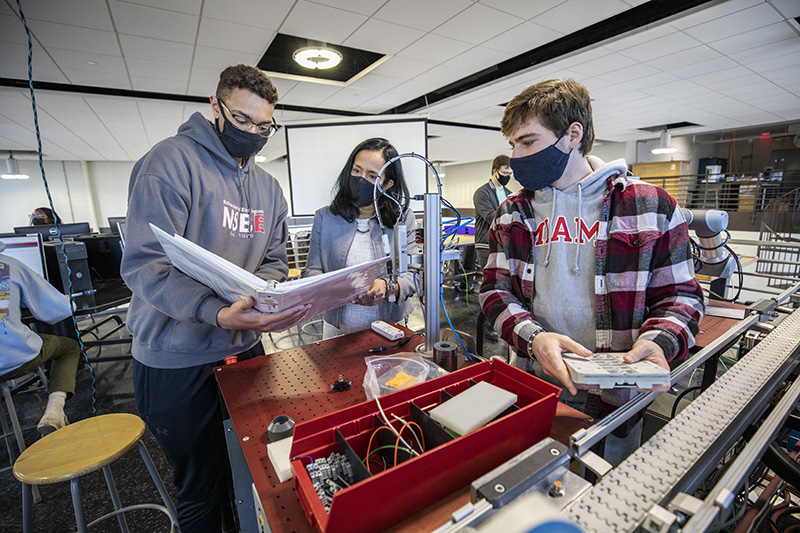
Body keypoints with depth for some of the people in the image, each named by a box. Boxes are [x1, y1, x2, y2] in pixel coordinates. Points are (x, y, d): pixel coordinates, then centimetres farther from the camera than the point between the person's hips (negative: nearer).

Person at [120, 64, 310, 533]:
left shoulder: (269, 187, 9)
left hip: (247, 350, 6)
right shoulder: (172, 161, -12)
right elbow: (144, 266, -20)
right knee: (201, 488, 13)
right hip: (178, 359, -5)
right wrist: (220, 314, -35)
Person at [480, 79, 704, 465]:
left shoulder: (651, 206, -5)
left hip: (613, 400, -1)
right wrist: (533, 337, -21)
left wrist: (657, 342, -20)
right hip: (531, 390, 2)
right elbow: (496, 289, -3)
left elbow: (680, 294, 1)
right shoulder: (511, 214, 1)